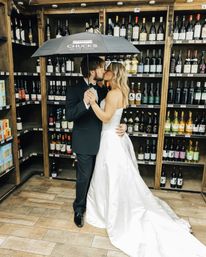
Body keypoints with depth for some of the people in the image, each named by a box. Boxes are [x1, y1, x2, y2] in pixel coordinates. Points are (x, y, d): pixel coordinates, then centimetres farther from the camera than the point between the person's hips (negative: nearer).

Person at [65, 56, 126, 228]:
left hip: (101, 141, 6)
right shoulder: (74, 90, -11)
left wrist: (122, 125, -8)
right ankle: (79, 209, 29)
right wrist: (85, 103, -36)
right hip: (85, 143, -5)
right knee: (84, 178, 6)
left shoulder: (103, 90, 6)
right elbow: (69, 115, -20)